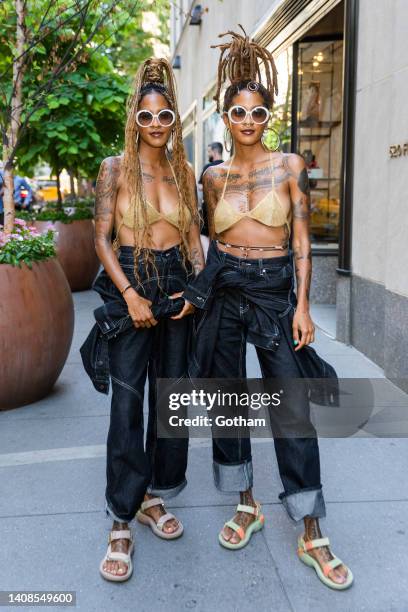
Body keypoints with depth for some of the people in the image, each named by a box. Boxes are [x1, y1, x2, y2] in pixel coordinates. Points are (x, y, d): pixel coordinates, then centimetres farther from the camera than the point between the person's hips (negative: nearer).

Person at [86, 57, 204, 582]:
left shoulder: (184, 172, 10)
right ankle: (121, 522, 5)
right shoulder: (116, 168, -1)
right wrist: (130, 294, -15)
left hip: (178, 286, 4)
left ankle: (153, 496, 27)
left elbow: (194, 237, 12)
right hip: (129, 287, -4)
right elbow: (102, 238, -5)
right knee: (127, 404, -6)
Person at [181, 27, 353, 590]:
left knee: (295, 410, -2)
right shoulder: (215, 176, 8)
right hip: (225, 289, 3)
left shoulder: (289, 165, 1)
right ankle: (247, 507, 28)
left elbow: (301, 238, -2)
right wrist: (198, 291, 6)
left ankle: (312, 536, 11)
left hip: (276, 289, -2)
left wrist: (303, 304, -8)